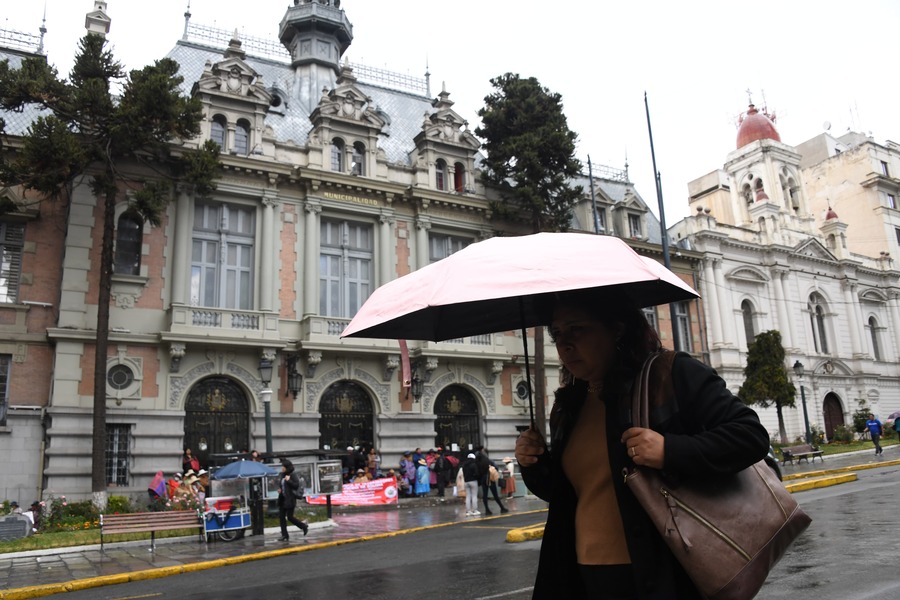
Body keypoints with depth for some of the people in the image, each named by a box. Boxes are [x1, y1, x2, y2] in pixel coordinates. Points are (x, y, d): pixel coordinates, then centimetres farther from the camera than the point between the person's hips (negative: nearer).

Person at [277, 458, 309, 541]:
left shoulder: (293, 475, -13)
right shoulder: (283, 475, 10)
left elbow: (296, 485, -19)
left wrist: (289, 480, -29)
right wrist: (280, 488, 5)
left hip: (290, 499, -8)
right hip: (282, 499, 8)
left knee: (290, 517, -5)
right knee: (281, 516, 5)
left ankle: (304, 526, 17)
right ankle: (284, 535, 13)